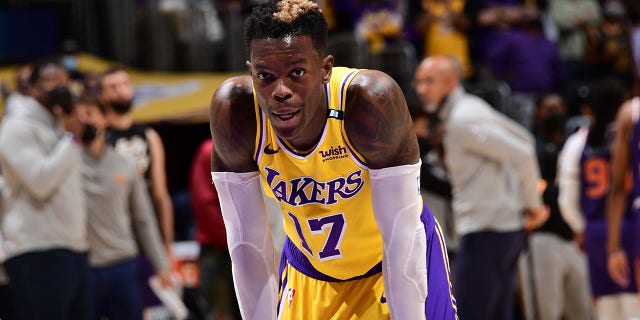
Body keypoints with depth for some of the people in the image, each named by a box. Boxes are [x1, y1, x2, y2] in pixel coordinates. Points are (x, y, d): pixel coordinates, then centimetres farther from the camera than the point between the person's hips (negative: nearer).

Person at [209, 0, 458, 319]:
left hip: (398, 266, -2)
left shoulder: (372, 99, -34)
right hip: (308, 269, 2)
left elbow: (401, 237, -29)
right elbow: (247, 242, -17)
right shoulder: (234, 109, -27)